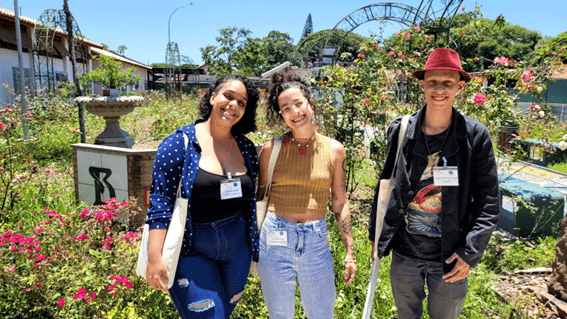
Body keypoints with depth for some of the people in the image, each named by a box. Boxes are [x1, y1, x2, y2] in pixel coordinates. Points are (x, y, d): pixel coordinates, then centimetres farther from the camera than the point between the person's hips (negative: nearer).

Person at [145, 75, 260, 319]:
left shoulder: (247, 149, 4)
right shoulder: (180, 143, -10)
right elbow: (160, 203, -12)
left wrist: (255, 247, 12)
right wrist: (154, 258, -17)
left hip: (237, 248, 5)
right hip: (191, 250, -5)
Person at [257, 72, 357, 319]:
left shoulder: (334, 150, 0)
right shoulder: (271, 149, -3)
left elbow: (340, 202, 6)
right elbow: (260, 196, 5)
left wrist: (350, 252, 6)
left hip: (316, 242, 1)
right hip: (276, 240, 0)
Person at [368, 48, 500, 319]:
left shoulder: (476, 136, -8)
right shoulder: (400, 131, -4)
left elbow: (488, 202, -5)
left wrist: (470, 253, -11)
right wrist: (375, 235, 7)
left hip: (450, 256, -1)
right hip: (404, 252, 1)